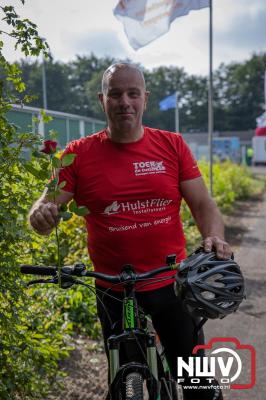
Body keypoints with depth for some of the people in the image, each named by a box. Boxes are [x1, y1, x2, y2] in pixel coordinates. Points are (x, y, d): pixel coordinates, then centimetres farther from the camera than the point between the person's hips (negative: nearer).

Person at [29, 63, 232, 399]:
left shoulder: (172, 145, -2)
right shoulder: (79, 154, -5)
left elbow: (203, 205, -1)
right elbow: (45, 208, -6)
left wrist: (214, 237, -21)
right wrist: (40, 214, -29)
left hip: (172, 285, 1)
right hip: (114, 293, 0)